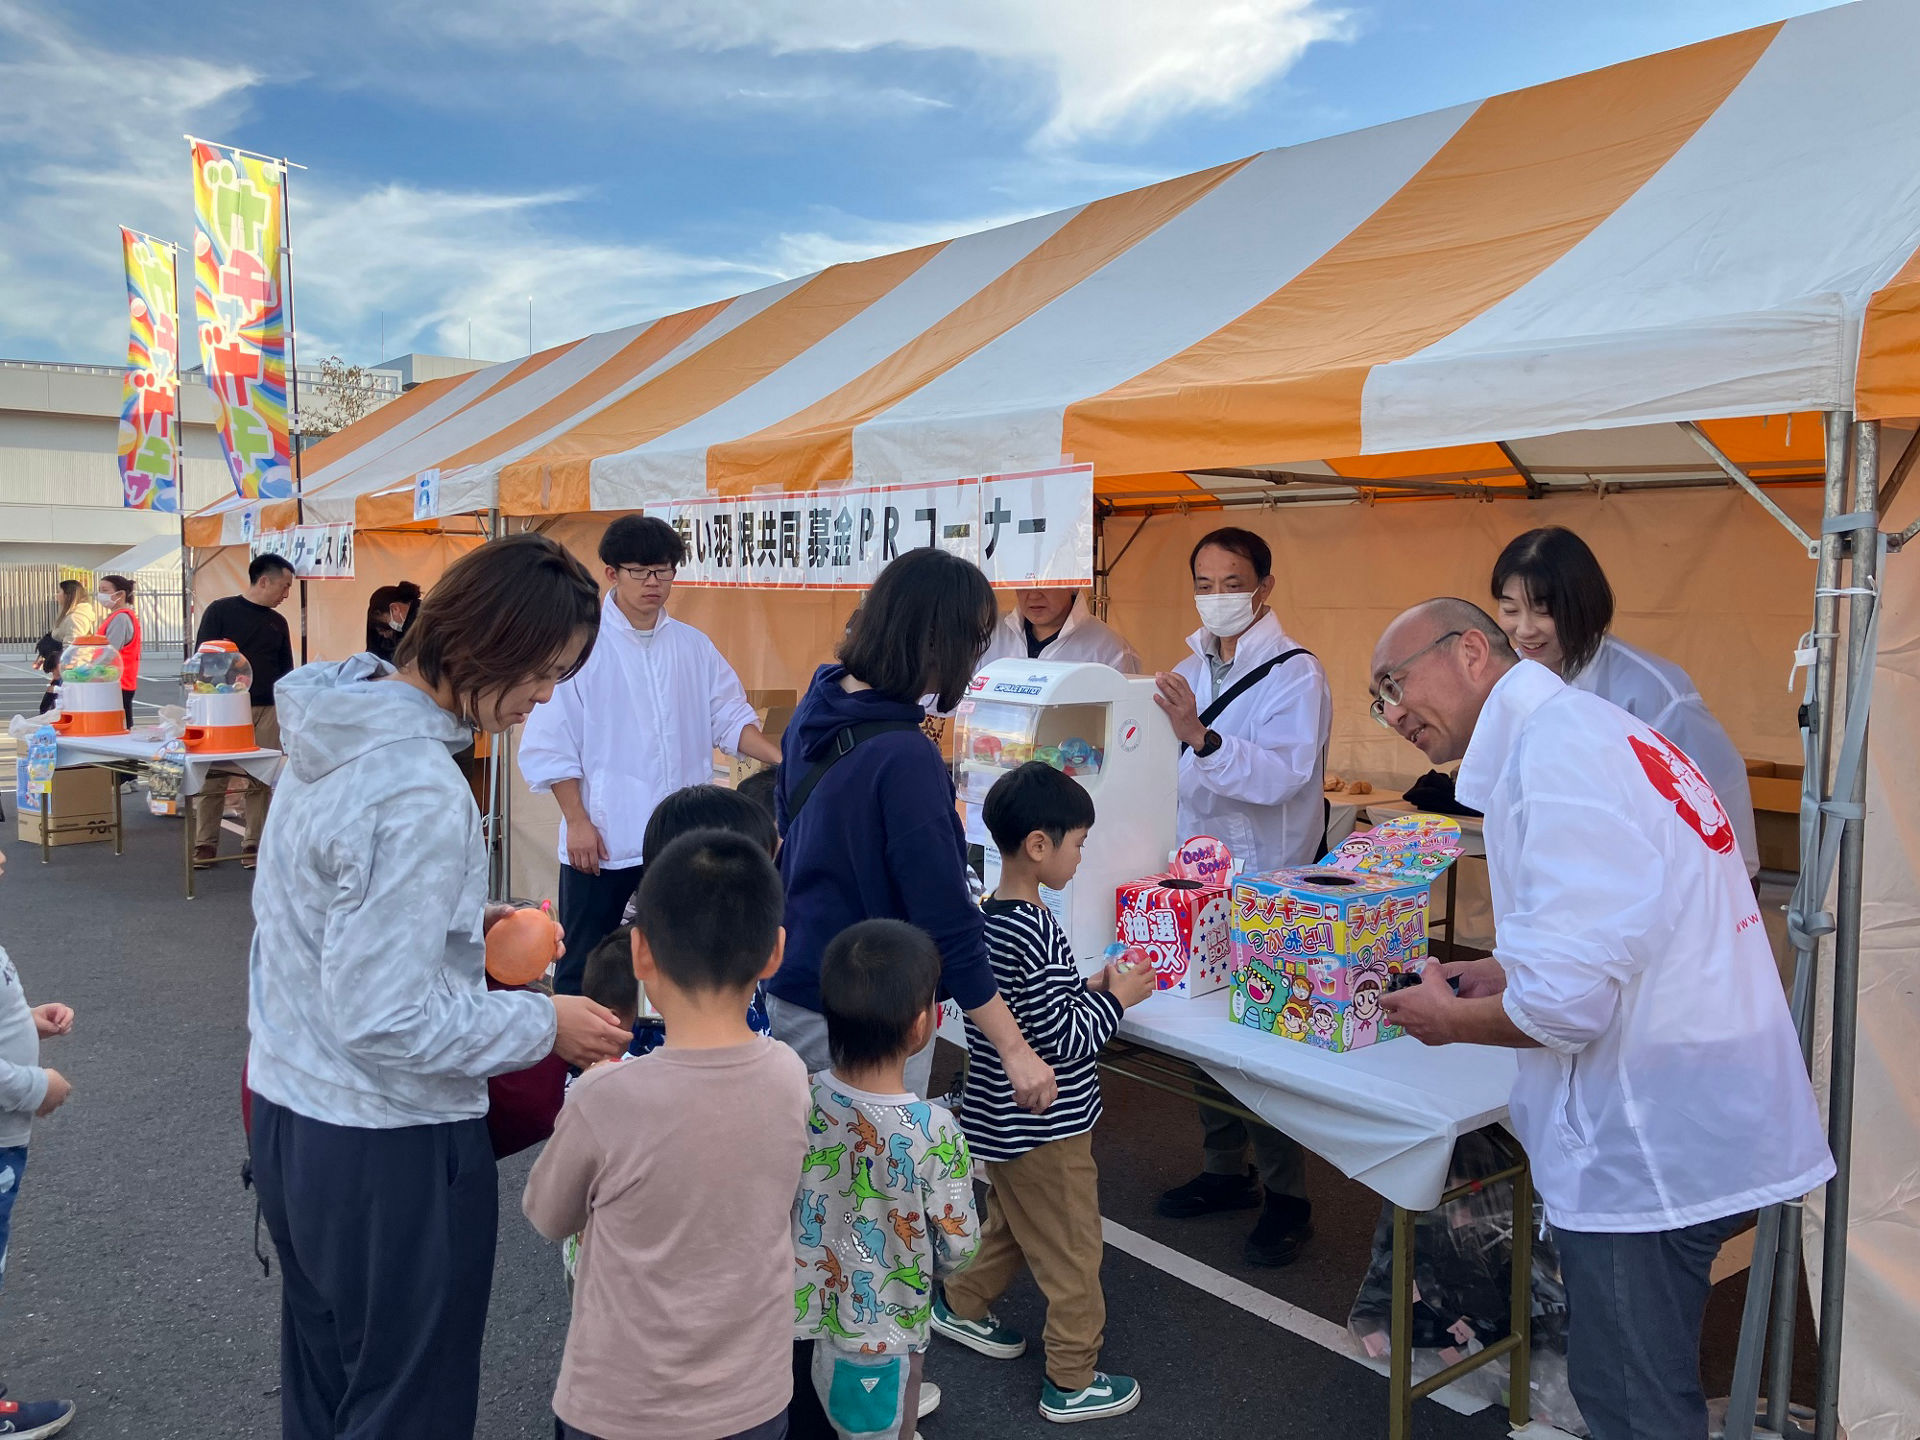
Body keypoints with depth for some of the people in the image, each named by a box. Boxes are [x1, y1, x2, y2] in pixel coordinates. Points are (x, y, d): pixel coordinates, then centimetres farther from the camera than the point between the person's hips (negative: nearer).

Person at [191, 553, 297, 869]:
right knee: (213, 778, -1)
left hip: (267, 711, 4)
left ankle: (254, 845, 10)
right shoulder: (220, 611, -1)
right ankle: (204, 845, 10)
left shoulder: (278, 622, 14)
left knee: (262, 781, 3)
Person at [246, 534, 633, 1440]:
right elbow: (386, 1020, -26)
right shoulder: (420, 795, -26)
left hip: (290, 1110, 9)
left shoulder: (334, 730, 2)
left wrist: (461, 921, 11)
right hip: (388, 1151, -9)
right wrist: (545, 1026, -16)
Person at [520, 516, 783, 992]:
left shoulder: (693, 647, 7)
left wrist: (784, 761, -9)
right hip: (602, 839, -4)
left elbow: (729, 719, 8)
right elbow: (550, 745, -6)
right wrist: (577, 822, -10)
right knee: (583, 969, 5)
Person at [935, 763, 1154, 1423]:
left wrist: (1087, 989, 3)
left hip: (1001, 1119, 9)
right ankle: (1073, 1383, 21)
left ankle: (962, 1307, 45)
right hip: (1045, 1128, -9)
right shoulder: (1037, 932, -28)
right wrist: (1116, 999, -11)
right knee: (1072, 1252, 8)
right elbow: (1063, 1039, -24)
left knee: (1011, 1224, 29)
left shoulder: (990, 917, 0)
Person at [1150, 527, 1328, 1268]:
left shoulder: (1295, 674, -12)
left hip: (1265, 885, -7)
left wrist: (1202, 737, -39)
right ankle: (1227, 1171, 31)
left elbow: (1283, 775, -27)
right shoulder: (1189, 673, 10)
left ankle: (1286, 1197, 14)